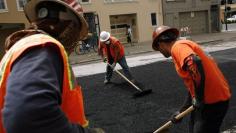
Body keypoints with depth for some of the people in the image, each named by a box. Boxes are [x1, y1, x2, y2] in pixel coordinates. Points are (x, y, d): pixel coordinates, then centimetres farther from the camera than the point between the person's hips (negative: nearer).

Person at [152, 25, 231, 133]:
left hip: (214, 100, -10)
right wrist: (182, 111, 24)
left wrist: (199, 99, -24)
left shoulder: (178, 47, -12)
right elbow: (192, 86, 21)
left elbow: (195, 63, -35)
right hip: (210, 97, 10)